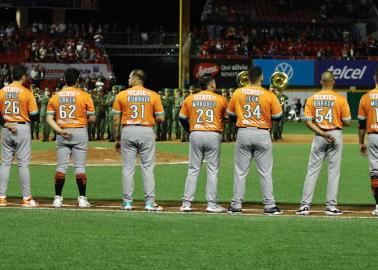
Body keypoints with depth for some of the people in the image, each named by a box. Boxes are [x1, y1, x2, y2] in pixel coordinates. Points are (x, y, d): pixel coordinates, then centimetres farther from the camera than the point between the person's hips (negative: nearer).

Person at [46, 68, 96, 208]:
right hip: (80, 133, -2)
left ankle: (57, 198, 3)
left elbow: (49, 118, -2)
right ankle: (82, 199, 0)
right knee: (79, 166, 1)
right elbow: (92, 118, -4)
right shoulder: (84, 96, -4)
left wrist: (59, 130, -9)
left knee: (61, 166, 6)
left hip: (62, 134, 2)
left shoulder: (55, 96, 4)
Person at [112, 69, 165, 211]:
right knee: (147, 168, 3)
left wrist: (117, 139, 9)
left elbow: (116, 120, 1)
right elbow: (160, 118, -3)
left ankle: (127, 202, 6)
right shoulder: (153, 95, 1)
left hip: (128, 131, 0)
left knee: (128, 167, 5)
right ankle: (150, 202, 0)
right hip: (147, 131, 0)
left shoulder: (121, 95, 1)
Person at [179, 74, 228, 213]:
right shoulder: (220, 99, -1)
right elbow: (228, 117, 5)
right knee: (212, 171, 3)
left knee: (193, 170, 6)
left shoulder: (190, 99, 5)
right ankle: (212, 204, 1)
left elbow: (182, 118, 7)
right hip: (213, 136, -2)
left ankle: (186, 203, 3)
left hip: (195, 135, 2)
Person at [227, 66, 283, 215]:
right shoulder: (269, 95, -5)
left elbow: (230, 114, 9)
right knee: (265, 172, 5)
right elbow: (278, 116, -1)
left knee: (240, 172, 6)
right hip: (262, 134, -1)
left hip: (243, 134, 1)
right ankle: (269, 205, 5)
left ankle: (236, 205, 6)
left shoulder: (238, 93, 0)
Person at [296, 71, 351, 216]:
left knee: (312, 171, 6)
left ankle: (305, 205, 2)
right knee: (334, 171, 3)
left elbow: (308, 122, -6)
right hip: (336, 135, -2)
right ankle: (331, 206, 2)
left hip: (319, 136, 2)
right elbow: (347, 122, -6)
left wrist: (323, 134, -9)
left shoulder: (312, 99, 2)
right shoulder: (340, 99, -5)